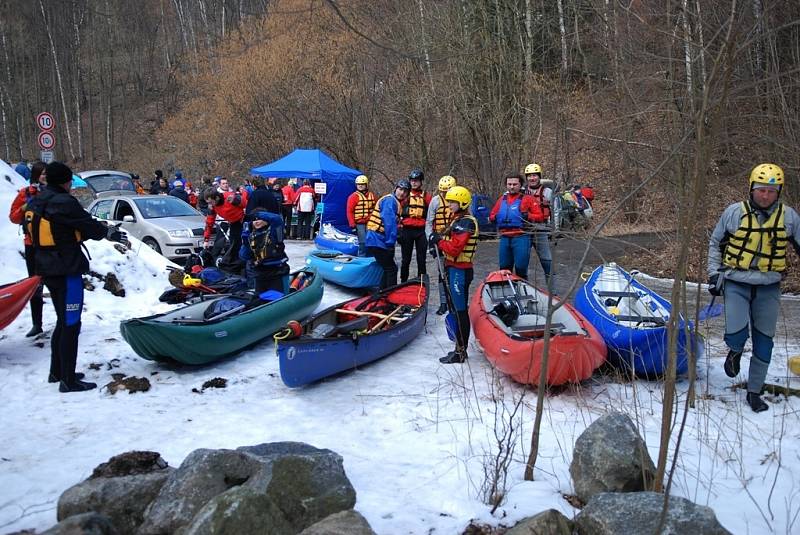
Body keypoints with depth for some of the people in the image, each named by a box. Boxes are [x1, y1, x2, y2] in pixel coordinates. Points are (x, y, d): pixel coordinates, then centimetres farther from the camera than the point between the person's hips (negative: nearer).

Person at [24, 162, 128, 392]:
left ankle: (57, 372, 29)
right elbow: (88, 225, -11)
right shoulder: (64, 202, -17)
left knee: (63, 321, 21)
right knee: (70, 325, -5)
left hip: (46, 270, 10)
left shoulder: (34, 204, 11)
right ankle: (69, 380, -2)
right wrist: (113, 234, 8)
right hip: (67, 270, -9)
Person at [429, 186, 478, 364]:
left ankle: (460, 352, -1)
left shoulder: (464, 223, -16)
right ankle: (461, 348, 22)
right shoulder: (460, 220, 16)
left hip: (459, 271, -10)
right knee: (460, 309, 14)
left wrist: (439, 241, -9)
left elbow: (454, 249, -23)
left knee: (460, 311, -6)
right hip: (457, 269, 10)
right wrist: (440, 243, 3)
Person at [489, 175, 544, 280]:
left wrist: (528, 216, -15)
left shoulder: (527, 199, 4)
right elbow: (491, 215, 23)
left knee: (521, 268, -5)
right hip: (504, 238, 5)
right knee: (504, 269, 11)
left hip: (521, 238, -5)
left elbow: (540, 217, 1)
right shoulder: (502, 199, 16)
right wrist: (495, 217, 1)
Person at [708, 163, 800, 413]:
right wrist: (714, 273, 2)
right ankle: (735, 351, 21)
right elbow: (715, 242, 8)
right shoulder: (734, 212, -4)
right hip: (737, 283, -2)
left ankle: (754, 392, 22)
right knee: (736, 333, -18)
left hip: (769, 287, 2)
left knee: (764, 341, 6)